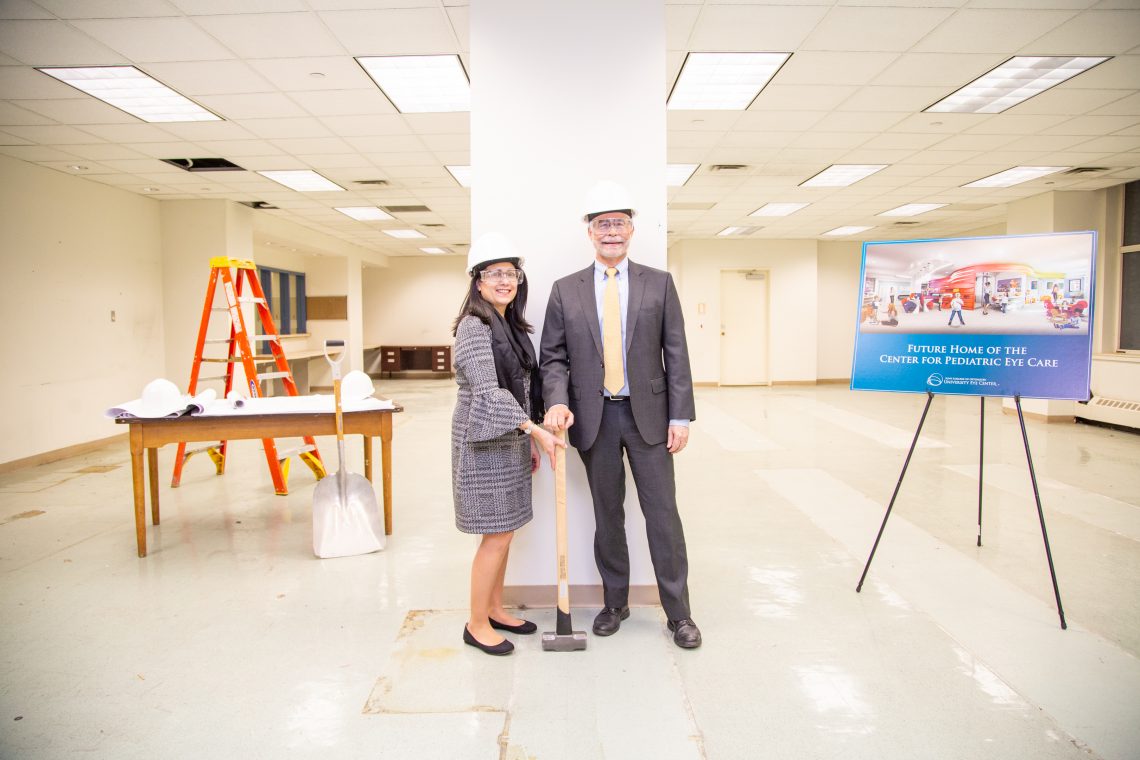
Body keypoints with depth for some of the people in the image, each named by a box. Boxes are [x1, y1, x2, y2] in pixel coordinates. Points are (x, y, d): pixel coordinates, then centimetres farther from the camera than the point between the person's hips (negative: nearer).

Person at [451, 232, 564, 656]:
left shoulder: (513, 325, 12)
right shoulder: (474, 326, -14)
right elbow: (488, 392, -21)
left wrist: (529, 439, 13)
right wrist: (535, 430, -24)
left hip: (511, 441, 8)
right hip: (485, 443, -8)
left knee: (504, 532, 14)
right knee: (495, 536, -2)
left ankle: (494, 608, 29)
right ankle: (477, 624, 14)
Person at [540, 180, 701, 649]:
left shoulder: (659, 284, 3)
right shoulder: (565, 291, 5)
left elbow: (676, 354, 1)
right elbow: (553, 357, 3)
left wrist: (680, 416, -5)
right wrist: (558, 402, -15)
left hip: (648, 414, -1)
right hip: (594, 417, 1)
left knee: (662, 512, 4)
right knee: (607, 514, 12)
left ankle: (678, 611, 19)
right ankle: (615, 602, 29)